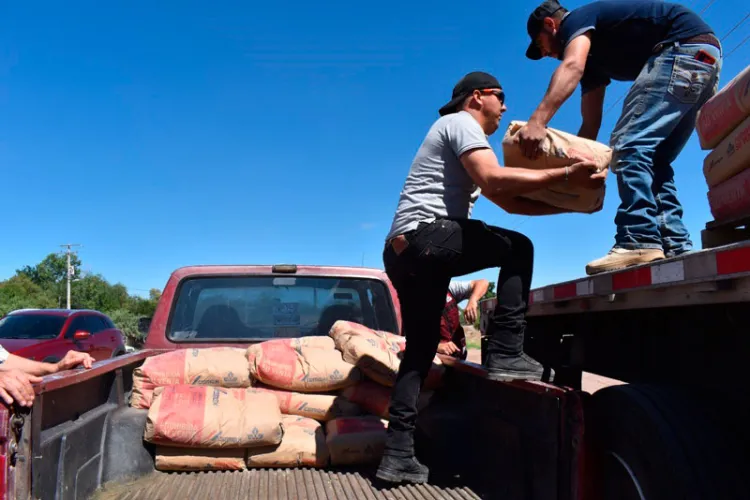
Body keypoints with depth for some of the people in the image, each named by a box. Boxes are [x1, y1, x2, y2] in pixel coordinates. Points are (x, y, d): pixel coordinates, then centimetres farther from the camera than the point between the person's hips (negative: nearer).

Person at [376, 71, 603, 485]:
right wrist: (565, 175, -15)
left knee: (420, 348, 10)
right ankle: (506, 354, -7)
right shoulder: (460, 123, 1)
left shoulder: (465, 143, 32)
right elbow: (494, 180, -18)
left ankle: (398, 455, 10)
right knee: (517, 247, -2)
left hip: (403, 250, 10)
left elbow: (509, 202, 27)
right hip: (424, 236, -10)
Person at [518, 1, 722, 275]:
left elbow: (571, 67, -23)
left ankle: (638, 241, -26)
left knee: (630, 143, -17)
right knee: (654, 161, 9)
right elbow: (590, 124, 23)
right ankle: (675, 245, 1)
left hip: (685, 46, -10)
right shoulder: (592, 53, 26)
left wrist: (537, 121, -34)